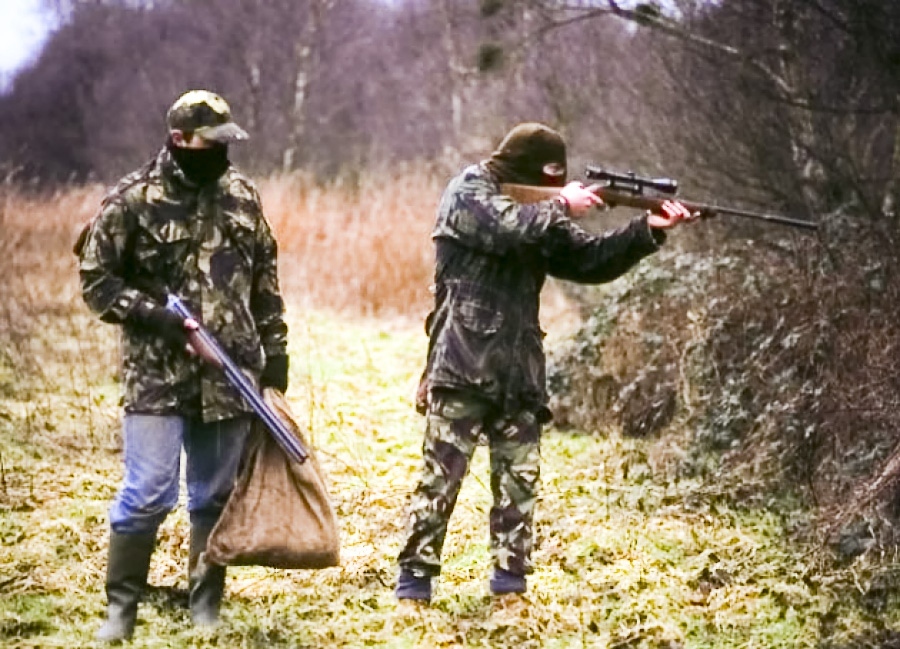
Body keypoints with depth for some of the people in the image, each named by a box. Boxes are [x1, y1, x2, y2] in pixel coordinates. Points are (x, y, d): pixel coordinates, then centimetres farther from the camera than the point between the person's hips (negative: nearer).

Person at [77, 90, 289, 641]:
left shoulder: (242, 196, 8)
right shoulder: (134, 200, -6)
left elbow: (266, 280, 15)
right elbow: (96, 279, -2)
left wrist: (275, 351, 12)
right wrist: (153, 313, -15)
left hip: (230, 377, 4)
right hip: (157, 375, -4)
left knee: (216, 496, 10)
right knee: (148, 494, -7)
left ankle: (207, 606, 20)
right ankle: (121, 607, 6)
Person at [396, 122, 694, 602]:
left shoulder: (540, 212, 18)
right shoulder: (467, 193, -3)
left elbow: (591, 260, 11)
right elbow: (505, 228, -22)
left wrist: (648, 231, -1)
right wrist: (561, 207, -12)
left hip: (520, 371, 7)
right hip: (462, 365, -7)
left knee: (520, 477, 5)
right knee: (441, 473, -7)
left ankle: (510, 575, 11)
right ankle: (415, 576, -2)